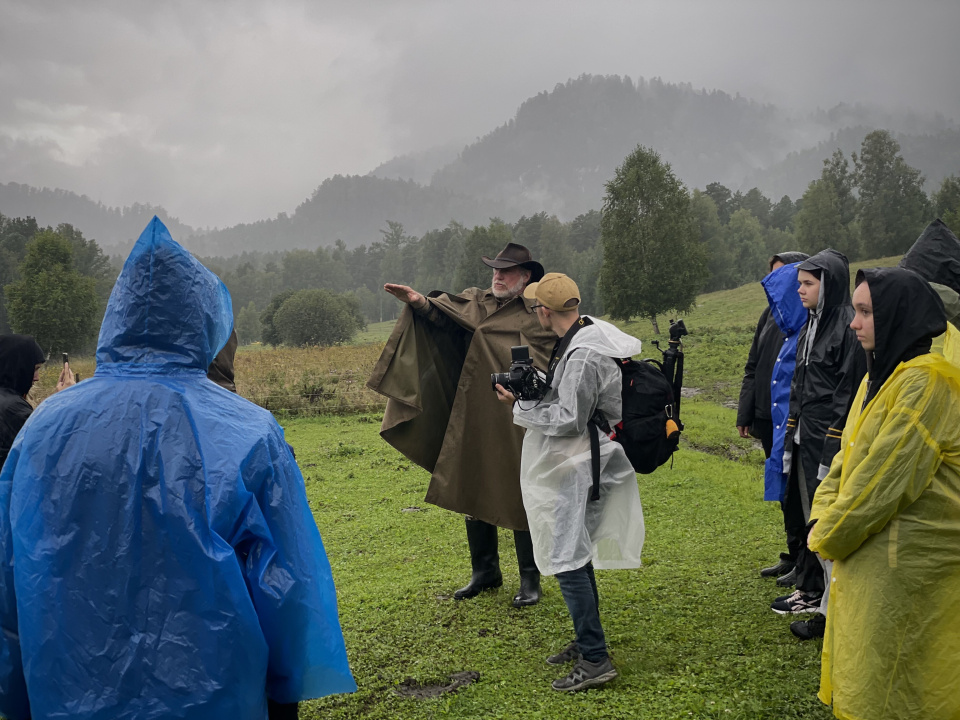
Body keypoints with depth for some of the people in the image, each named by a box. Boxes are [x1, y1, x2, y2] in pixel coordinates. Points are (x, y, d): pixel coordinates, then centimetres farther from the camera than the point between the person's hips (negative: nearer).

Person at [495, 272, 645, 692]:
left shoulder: (581, 356, -23)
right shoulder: (586, 335, 9)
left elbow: (570, 421, -23)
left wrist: (522, 408, -13)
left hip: (577, 470, -11)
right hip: (574, 465, 11)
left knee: (567, 562, -8)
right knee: (576, 555, 19)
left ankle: (595, 661, -3)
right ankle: (586, 641, 33)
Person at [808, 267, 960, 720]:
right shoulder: (880, 375, 12)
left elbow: (886, 477, -22)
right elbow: (849, 455, 14)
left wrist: (830, 536, -12)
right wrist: (823, 515, -1)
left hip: (907, 560, -9)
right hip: (871, 555, 9)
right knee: (859, 681, 17)